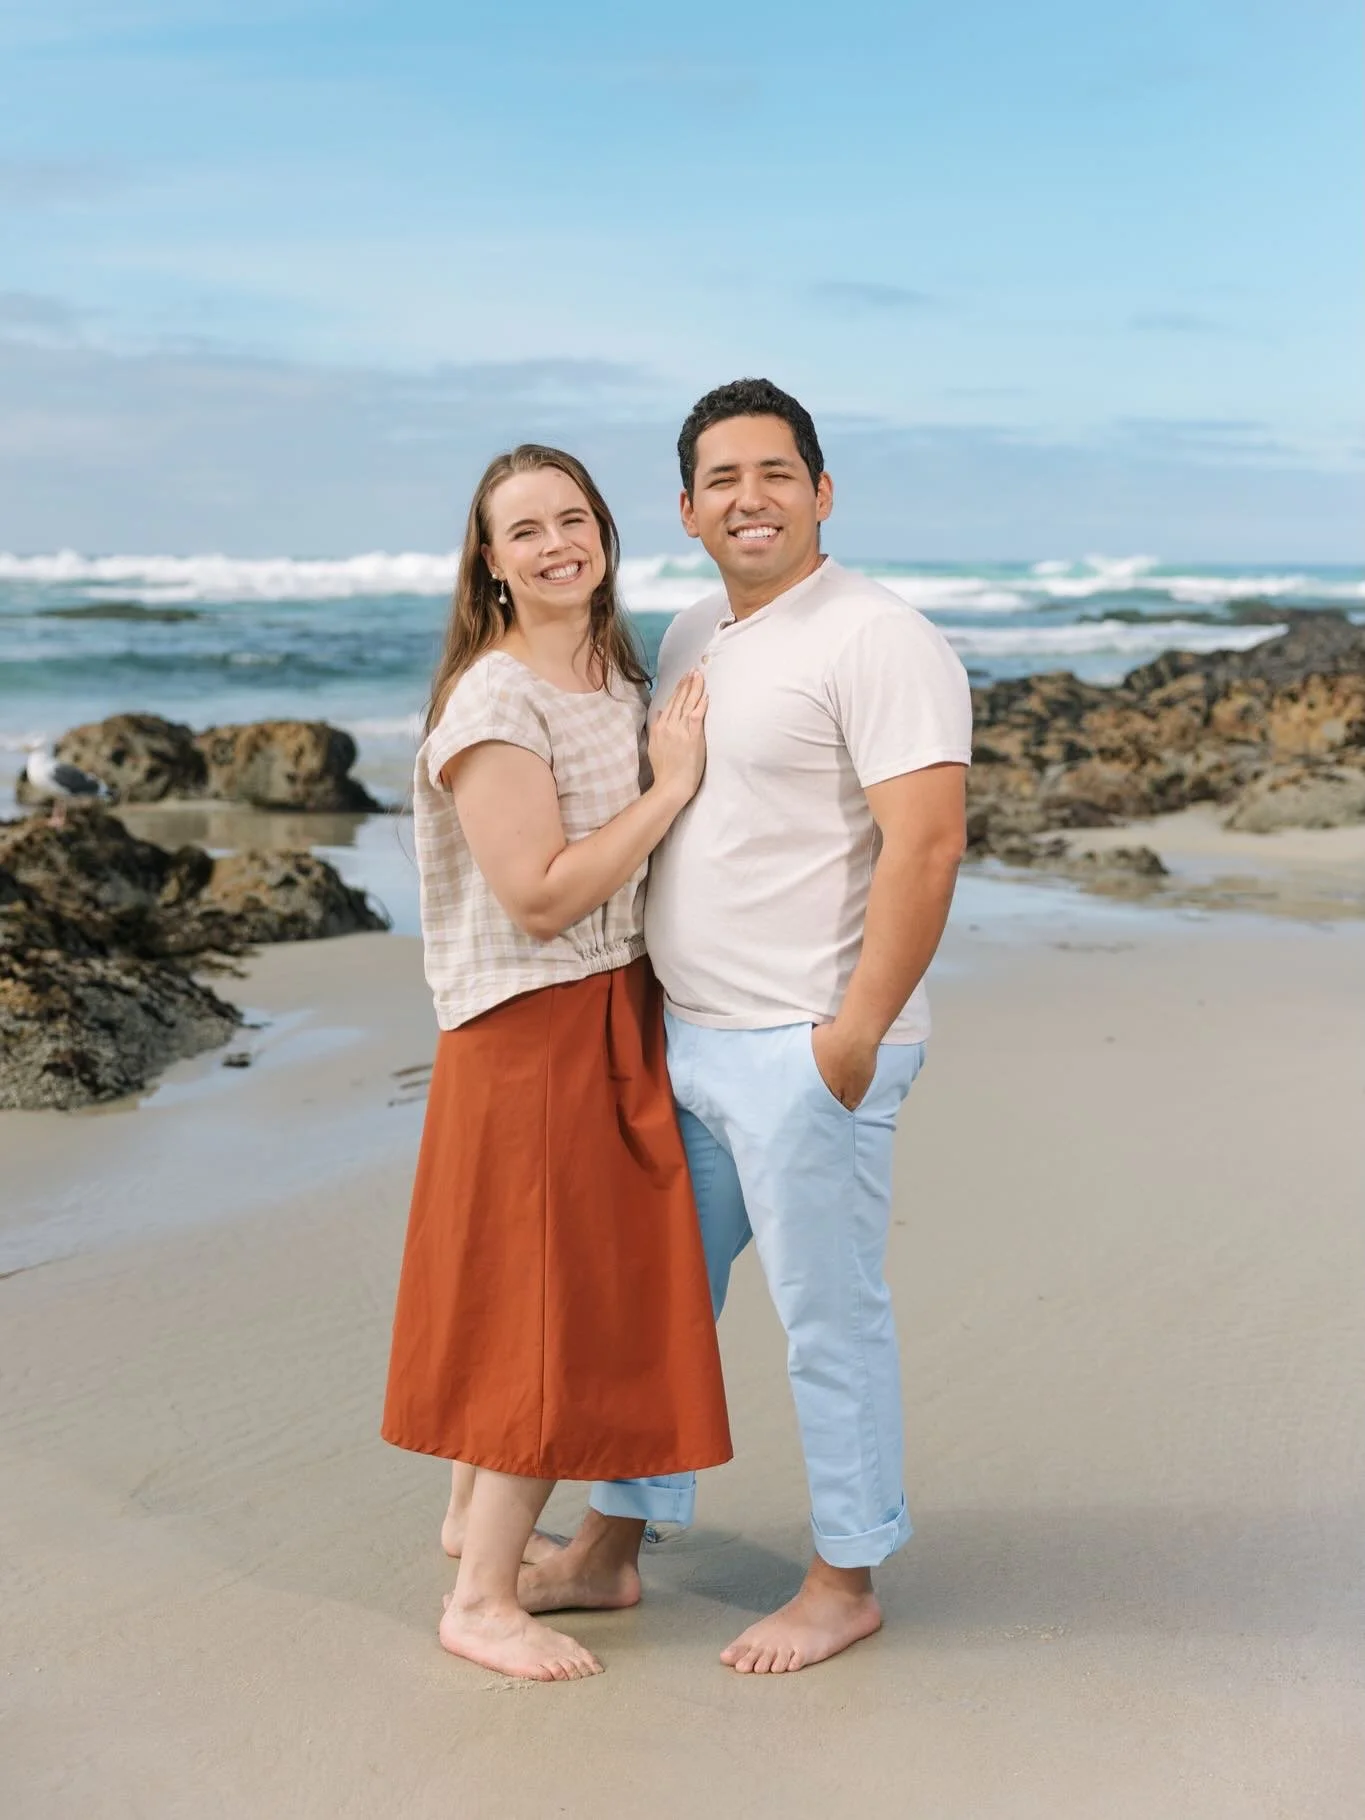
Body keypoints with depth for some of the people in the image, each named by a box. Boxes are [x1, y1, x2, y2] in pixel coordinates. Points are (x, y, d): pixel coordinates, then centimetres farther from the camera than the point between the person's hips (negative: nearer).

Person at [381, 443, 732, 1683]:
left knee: (591, 1291, 17)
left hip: (619, 1016, 9)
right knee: (552, 1308, -3)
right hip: (535, 1026, -8)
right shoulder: (491, 700, -17)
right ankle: (481, 1600, 11)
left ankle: (482, 1510, 35)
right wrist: (671, 787, -18)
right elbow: (540, 896, -23)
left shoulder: (619, 677, 10)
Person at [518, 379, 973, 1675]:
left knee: (829, 1316, 4)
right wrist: (643, 1003, 18)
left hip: (804, 1050, -9)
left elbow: (926, 842, -21)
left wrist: (852, 1035, -22)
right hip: (684, 1037, 9)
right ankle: (613, 1548, 32)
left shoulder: (876, 644, -14)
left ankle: (846, 1582, 21)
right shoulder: (691, 637, 13)